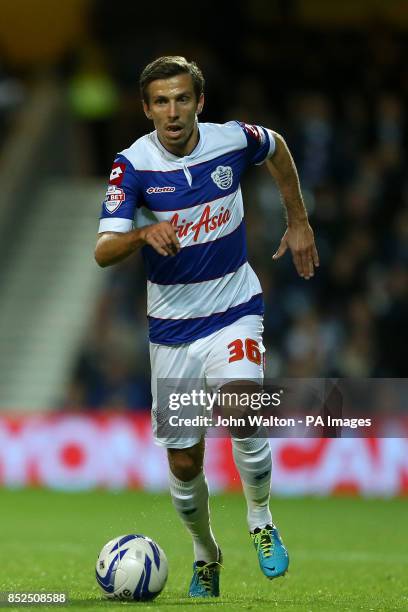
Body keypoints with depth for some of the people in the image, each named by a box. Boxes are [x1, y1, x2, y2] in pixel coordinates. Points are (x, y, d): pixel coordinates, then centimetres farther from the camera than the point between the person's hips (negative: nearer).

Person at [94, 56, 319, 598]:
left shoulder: (233, 140, -9)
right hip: (172, 325, 0)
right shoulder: (133, 166, -15)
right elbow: (103, 251, -23)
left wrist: (298, 223, 17)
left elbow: (278, 150, 15)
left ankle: (260, 517, -3)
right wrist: (144, 233, -43)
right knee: (184, 462, 4)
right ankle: (205, 554, 31)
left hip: (235, 310, 0)